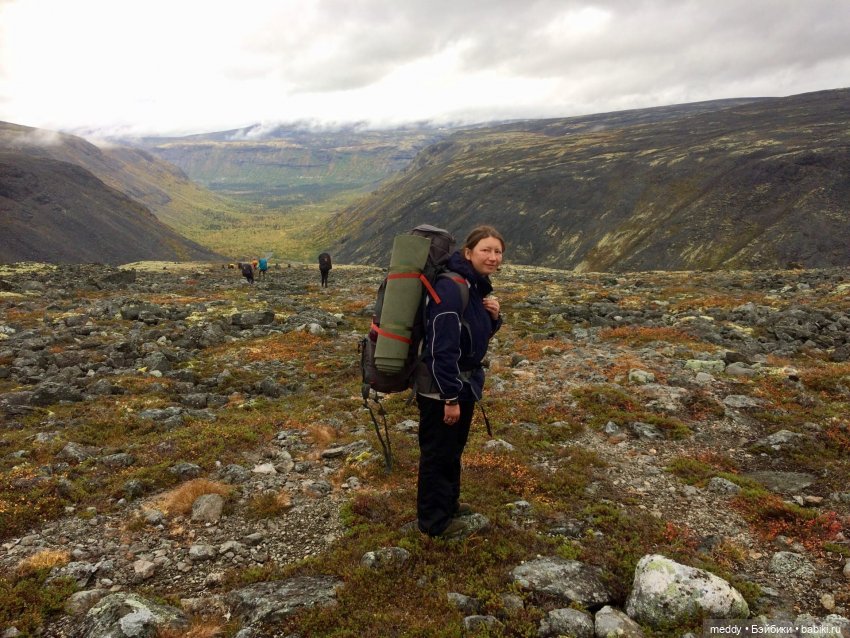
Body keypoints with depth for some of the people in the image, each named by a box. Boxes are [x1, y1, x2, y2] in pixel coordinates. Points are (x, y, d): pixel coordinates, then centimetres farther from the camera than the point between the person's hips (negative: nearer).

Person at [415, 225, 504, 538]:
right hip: (440, 385, -9)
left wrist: (494, 316, -7)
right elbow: (441, 348, -27)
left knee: (453, 449, 24)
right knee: (437, 453, 7)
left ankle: (448, 502, 43)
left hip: (464, 380, 9)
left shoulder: (478, 285, 4)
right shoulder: (451, 288, -25)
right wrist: (450, 398, -23)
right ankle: (434, 519, 24)